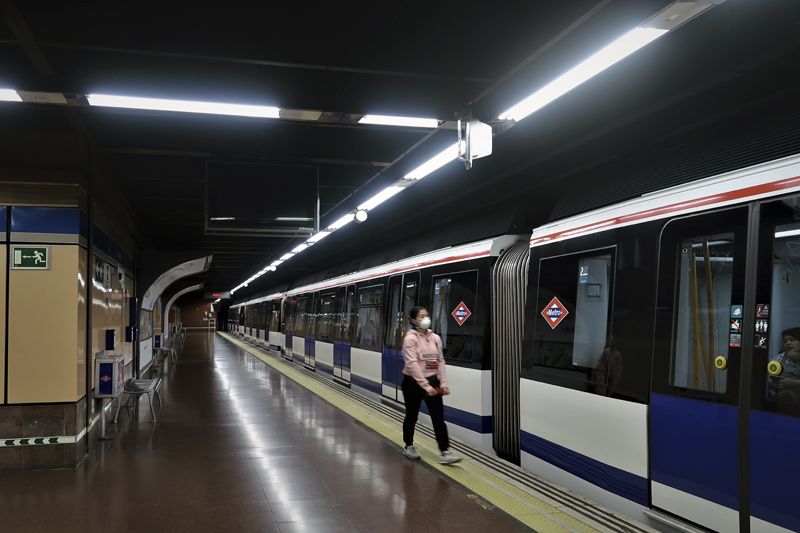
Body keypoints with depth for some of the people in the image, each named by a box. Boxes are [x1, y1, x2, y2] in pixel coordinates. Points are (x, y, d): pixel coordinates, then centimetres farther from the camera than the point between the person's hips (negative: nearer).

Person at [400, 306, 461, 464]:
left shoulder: (435, 338, 5)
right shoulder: (410, 338, -12)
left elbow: (440, 361, 7)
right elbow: (412, 364, -20)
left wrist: (443, 383, -4)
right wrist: (425, 386, -26)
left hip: (432, 381, 4)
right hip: (413, 382, -4)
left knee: (438, 417, -3)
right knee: (412, 416, 11)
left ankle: (445, 452, -4)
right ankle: (408, 447, 31)